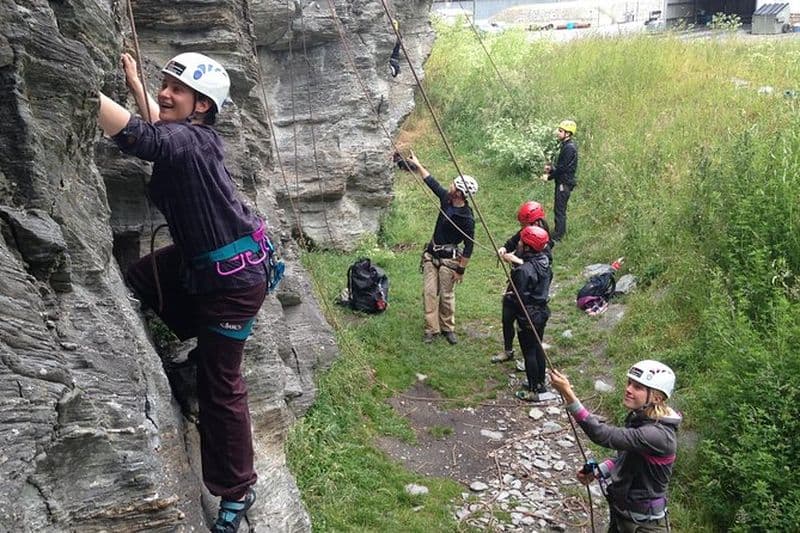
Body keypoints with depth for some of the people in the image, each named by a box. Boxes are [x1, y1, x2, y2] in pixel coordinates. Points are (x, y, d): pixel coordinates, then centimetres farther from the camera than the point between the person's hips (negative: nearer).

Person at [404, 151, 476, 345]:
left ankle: (448, 328, 23)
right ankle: (431, 328, 13)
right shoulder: (446, 199, -3)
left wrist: (461, 269, -13)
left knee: (447, 295, 5)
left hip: (448, 258, -6)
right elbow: (432, 182, 14)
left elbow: (469, 245, -16)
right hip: (431, 254, 6)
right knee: (429, 292, 5)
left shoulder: (467, 218, -21)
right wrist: (418, 165, 21)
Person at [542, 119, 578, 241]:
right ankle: (559, 231, 30)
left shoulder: (570, 148, -21)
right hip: (562, 181, 10)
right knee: (559, 208, 18)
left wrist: (549, 176, -12)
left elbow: (563, 168, -21)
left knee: (559, 209, -3)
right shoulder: (566, 145, 11)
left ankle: (557, 236, 4)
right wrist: (552, 168, 4)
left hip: (564, 183, -10)